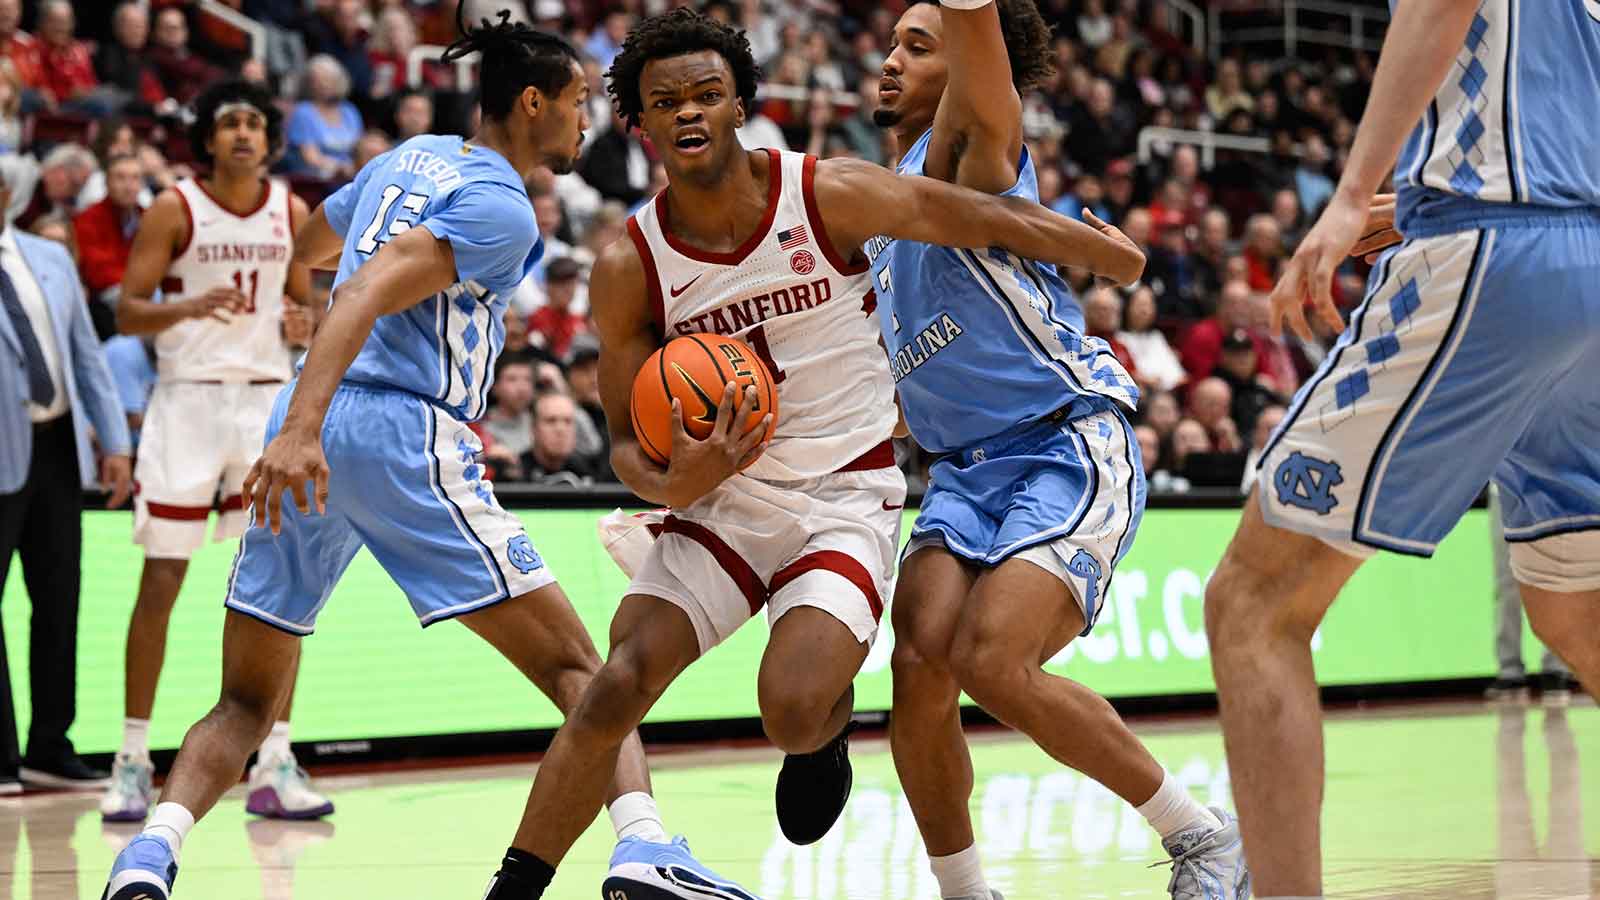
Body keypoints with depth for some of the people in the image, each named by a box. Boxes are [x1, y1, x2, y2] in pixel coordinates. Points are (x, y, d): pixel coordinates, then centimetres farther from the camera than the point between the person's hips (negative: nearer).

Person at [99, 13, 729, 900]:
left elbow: (306, 247, 36)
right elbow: (368, 294, -19)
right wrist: (302, 431, -29)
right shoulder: (501, 207, -5)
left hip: (306, 427, 7)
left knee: (246, 704, 12)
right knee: (574, 665, -2)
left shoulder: (407, 157, 19)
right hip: (405, 435, -7)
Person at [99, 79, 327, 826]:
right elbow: (127, 314, -7)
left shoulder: (291, 212, 7)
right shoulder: (174, 209, -4)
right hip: (188, 397, -3)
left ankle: (273, 765, 3)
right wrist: (191, 305, -25)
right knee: (160, 583, 0)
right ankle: (132, 759, 9)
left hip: (267, 400, 3)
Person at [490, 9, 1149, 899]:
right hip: (722, 495, 2)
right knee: (614, 691, -15)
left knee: (793, 710, -23)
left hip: (847, 498, -2)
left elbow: (999, 222, -4)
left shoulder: (828, 194, -13)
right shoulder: (630, 266, -7)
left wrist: (1143, 263, 2)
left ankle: (828, 729, 16)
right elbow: (628, 439, -1)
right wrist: (672, 485, -25)